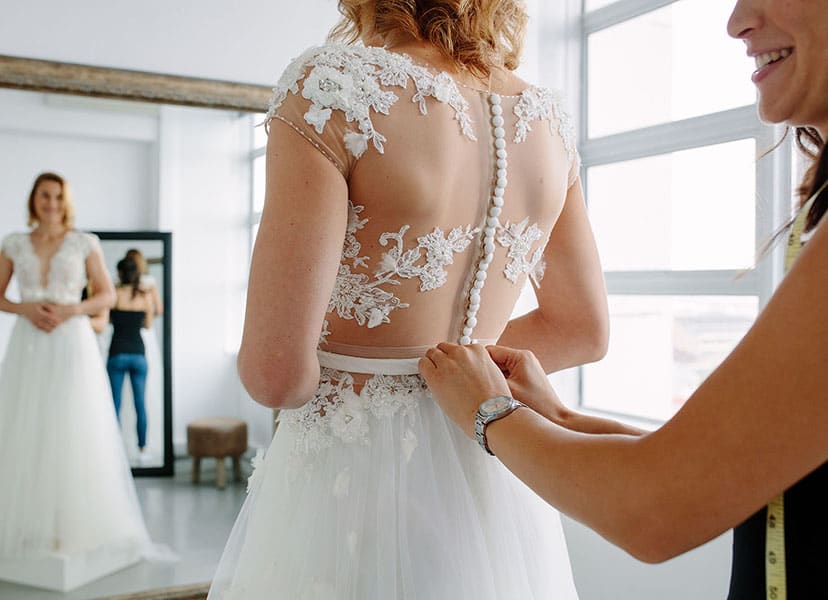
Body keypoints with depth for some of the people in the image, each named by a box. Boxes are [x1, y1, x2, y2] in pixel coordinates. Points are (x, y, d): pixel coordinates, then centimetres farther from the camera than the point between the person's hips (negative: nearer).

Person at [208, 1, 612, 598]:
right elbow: (584, 330, 7)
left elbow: (275, 368, -22)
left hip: (356, 477, -5)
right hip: (492, 484, 6)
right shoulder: (547, 116, 0)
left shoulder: (334, 83, -18)